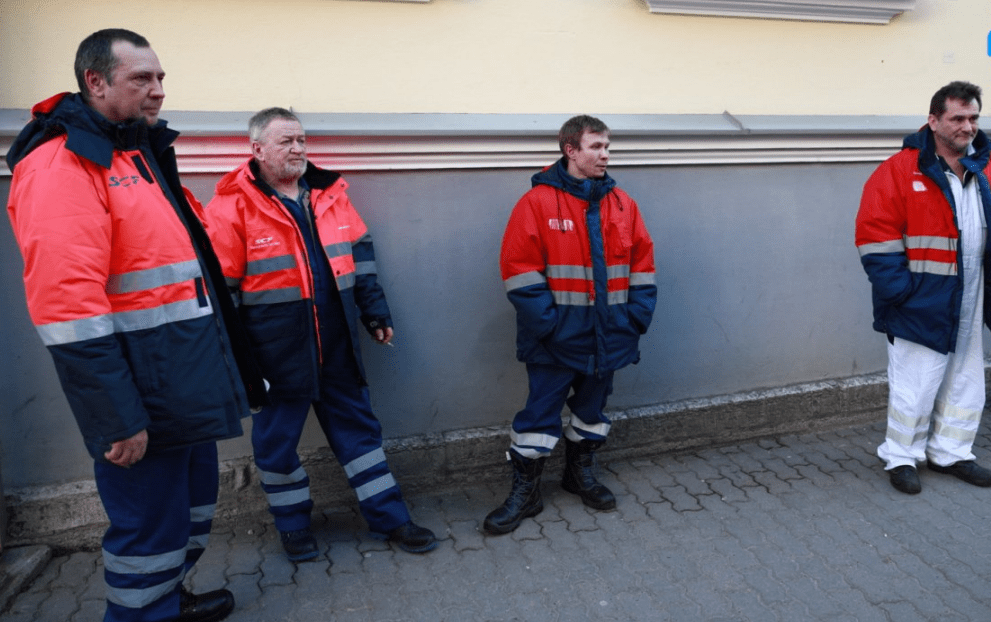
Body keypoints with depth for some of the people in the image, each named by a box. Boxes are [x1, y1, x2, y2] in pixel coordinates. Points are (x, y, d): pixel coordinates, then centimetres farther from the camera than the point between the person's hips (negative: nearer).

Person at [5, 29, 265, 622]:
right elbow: (67, 305, -23)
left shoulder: (146, 154, 16)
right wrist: (117, 419, -22)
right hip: (143, 394, -10)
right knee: (150, 521, 4)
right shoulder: (62, 163, -15)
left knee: (193, 500, 23)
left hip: (189, 383, 10)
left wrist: (227, 365, 22)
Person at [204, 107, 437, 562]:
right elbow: (221, 287, -8)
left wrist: (375, 313, 12)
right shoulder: (232, 207, -8)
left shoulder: (329, 194, 7)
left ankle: (389, 517, 24)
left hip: (336, 343, 4)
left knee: (357, 425, 12)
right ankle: (293, 524, 32)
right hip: (276, 351, -4)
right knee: (276, 439, 11)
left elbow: (359, 257, 13)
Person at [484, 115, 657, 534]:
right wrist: (545, 322, -17)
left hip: (606, 335, 5)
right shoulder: (538, 202, -9)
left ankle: (581, 473, 40)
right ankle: (524, 492, 18)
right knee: (540, 413, 2)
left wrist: (637, 315, 2)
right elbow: (519, 268, -13)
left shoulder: (622, 204, 7)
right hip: (556, 337, -5)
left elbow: (642, 263, 11)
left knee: (592, 406, 19)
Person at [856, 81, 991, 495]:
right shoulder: (901, 170, -11)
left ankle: (949, 453, 33)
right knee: (915, 387, 1)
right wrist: (900, 291, -17)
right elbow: (875, 236, -15)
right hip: (922, 307, -7)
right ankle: (901, 458, 19)